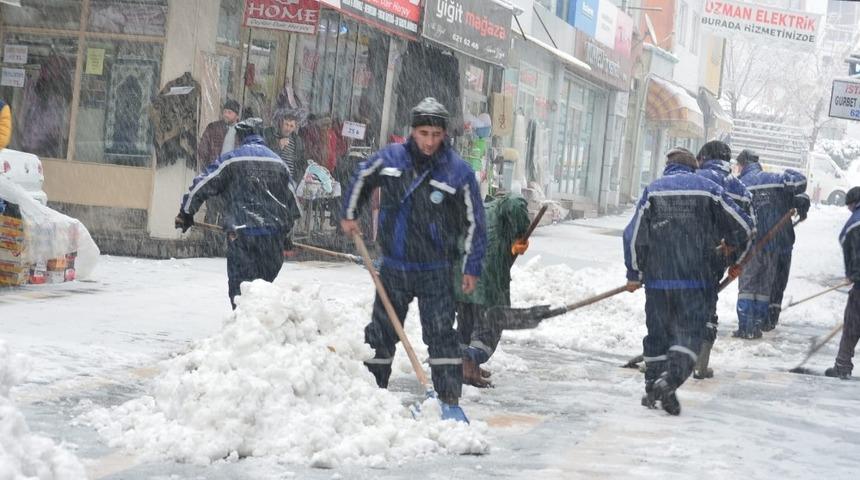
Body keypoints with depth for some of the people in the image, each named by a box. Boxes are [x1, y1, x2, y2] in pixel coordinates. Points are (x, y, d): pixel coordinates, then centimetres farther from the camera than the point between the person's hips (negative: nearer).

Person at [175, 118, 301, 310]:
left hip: (242, 235, -5)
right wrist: (286, 231, 30)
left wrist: (186, 213, 9)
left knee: (240, 287, -2)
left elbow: (203, 185, -2)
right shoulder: (278, 162, 14)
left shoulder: (231, 159, -1)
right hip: (274, 236, 5)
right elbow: (290, 201, 20)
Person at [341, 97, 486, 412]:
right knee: (380, 332, 12)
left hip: (435, 271, -3)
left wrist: (472, 268, -4)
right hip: (393, 267, 3)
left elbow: (473, 221, -4)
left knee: (441, 335, -7)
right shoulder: (389, 158, -4)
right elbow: (362, 179, 19)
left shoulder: (458, 172, -11)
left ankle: (449, 401, -3)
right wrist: (349, 215, 19)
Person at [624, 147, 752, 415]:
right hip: (696, 280, -2)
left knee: (657, 333, 13)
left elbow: (634, 236, 1)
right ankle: (669, 381, -21)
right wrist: (738, 259, 24)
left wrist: (634, 275, 12)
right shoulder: (708, 189, 4)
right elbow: (742, 227, 5)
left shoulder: (653, 191, 5)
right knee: (689, 333, -1)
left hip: (658, 279, 2)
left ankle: (652, 390, 16)